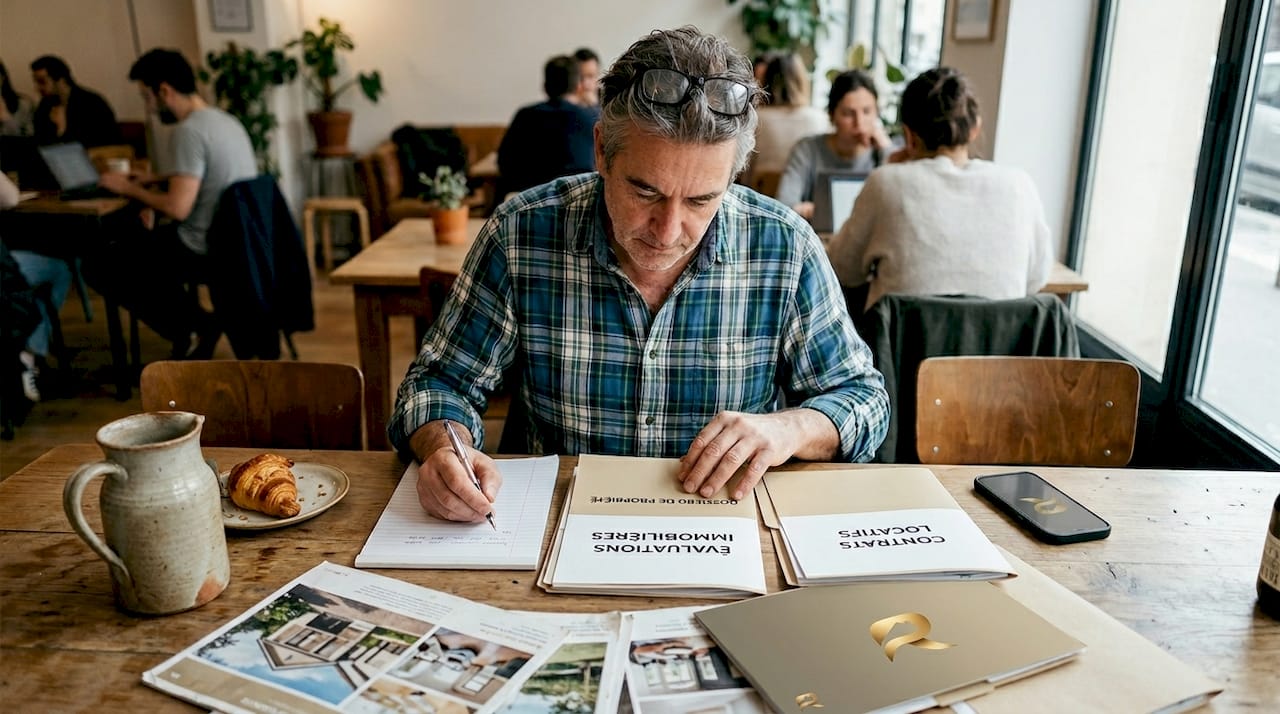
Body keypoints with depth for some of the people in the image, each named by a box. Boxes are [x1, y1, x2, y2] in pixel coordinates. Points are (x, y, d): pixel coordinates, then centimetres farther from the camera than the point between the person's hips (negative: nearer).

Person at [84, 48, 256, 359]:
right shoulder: (225, 120, 9)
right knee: (136, 240, 29)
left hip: (206, 250, -9)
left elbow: (178, 209, -24)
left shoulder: (188, 131, -19)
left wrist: (129, 188, -8)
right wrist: (155, 184, 17)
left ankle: (191, 329, 1)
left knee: (97, 265, 4)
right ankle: (195, 325, 17)